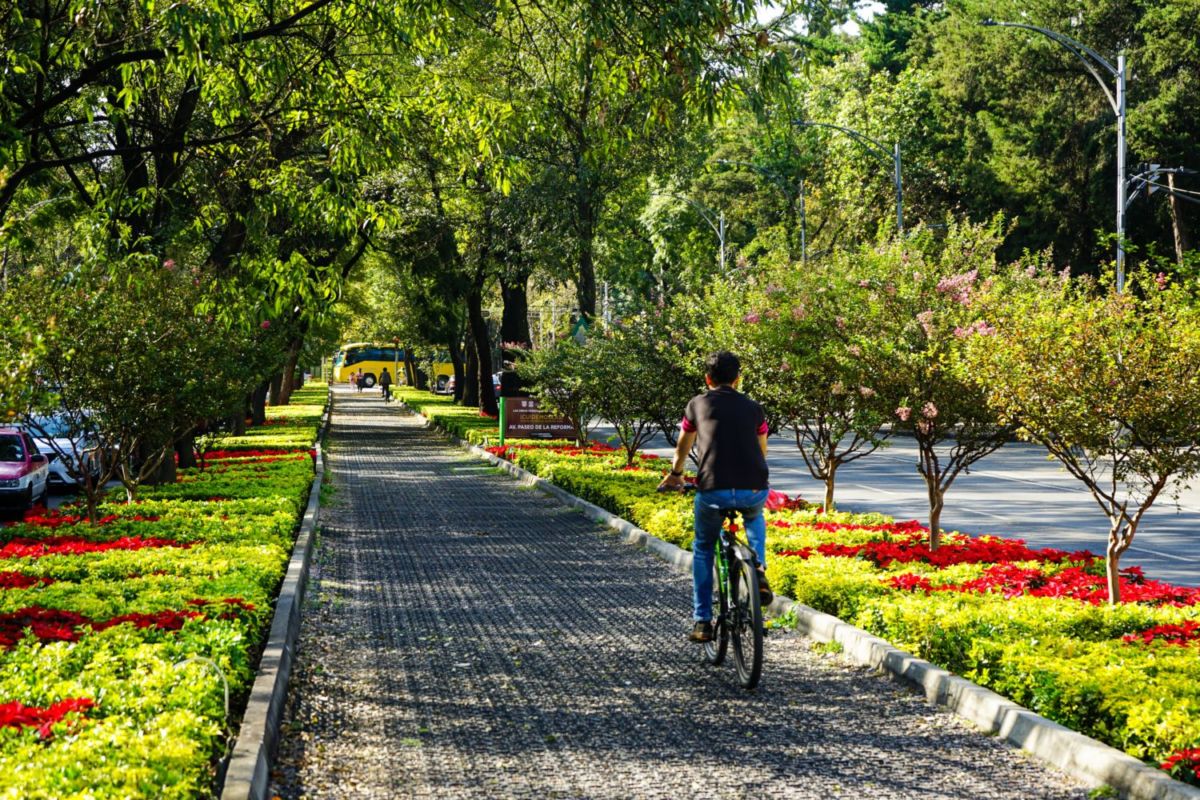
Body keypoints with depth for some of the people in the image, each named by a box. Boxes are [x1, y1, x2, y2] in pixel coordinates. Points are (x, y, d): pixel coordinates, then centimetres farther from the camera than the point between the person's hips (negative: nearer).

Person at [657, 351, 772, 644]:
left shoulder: (698, 404, 13)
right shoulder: (753, 408, 16)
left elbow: (683, 447, 29)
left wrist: (676, 474, 49)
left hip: (713, 492, -1)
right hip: (754, 492, 1)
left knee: (703, 551, 24)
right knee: (754, 519, 38)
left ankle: (702, 622, 20)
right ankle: (759, 569, 14)